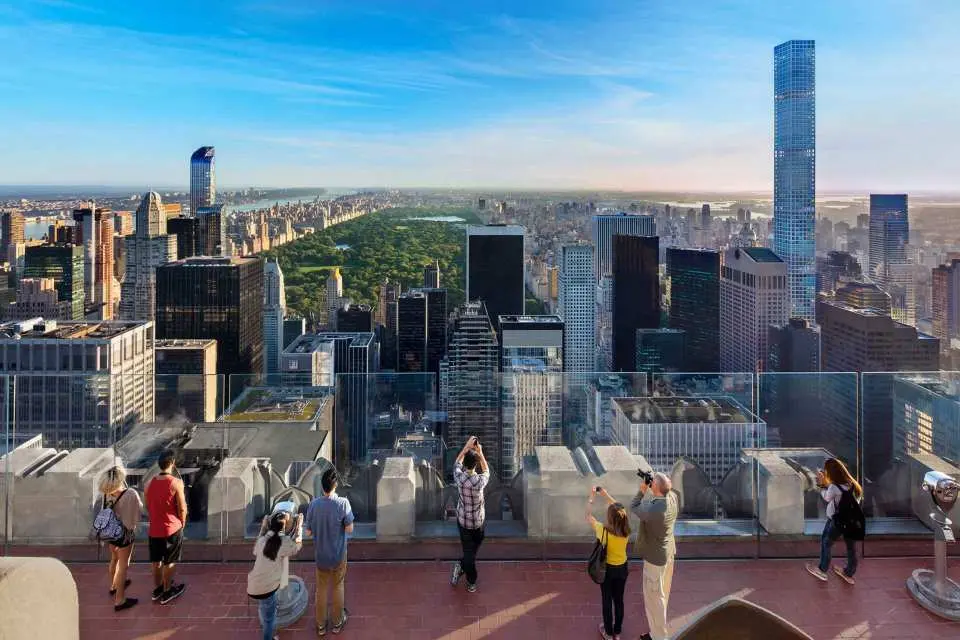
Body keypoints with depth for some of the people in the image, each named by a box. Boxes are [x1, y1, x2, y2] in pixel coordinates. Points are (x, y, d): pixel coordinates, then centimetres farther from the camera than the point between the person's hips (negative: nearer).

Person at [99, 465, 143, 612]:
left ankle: (114, 586, 51)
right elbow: (139, 510, -16)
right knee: (123, 565, 7)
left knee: (114, 559, 29)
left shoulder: (106, 492, -10)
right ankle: (119, 600, 14)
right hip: (124, 533, -6)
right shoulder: (131, 494, -28)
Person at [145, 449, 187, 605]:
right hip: (172, 528, -5)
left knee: (156, 560, 19)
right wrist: (182, 524, 3)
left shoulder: (150, 483, -2)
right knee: (169, 562, 10)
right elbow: (182, 508, -15)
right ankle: (167, 592, 20)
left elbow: (147, 506, 8)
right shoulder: (176, 483, -19)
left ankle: (157, 589, 34)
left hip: (154, 528, 5)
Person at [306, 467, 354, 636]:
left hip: (320, 555, 2)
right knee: (337, 587, 19)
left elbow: (309, 531, -6)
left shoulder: (314, 504, -15)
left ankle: (321, 625, 31)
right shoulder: (343, 503, -23)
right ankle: (338, 622, 33)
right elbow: (349, 529, -16)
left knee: (321, 589, 19)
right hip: (338, 554, -2)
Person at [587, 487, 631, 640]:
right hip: (622, 568, 3)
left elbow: (588, 515, -14)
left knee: (607, 601, 16)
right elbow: (619, 509, -1)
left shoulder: (602, 530, -30)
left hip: (607, 569, -3)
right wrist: (606, 495, 3)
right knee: (619, 600, 20)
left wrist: (591, 497, -6)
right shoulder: (626, 531, -18)